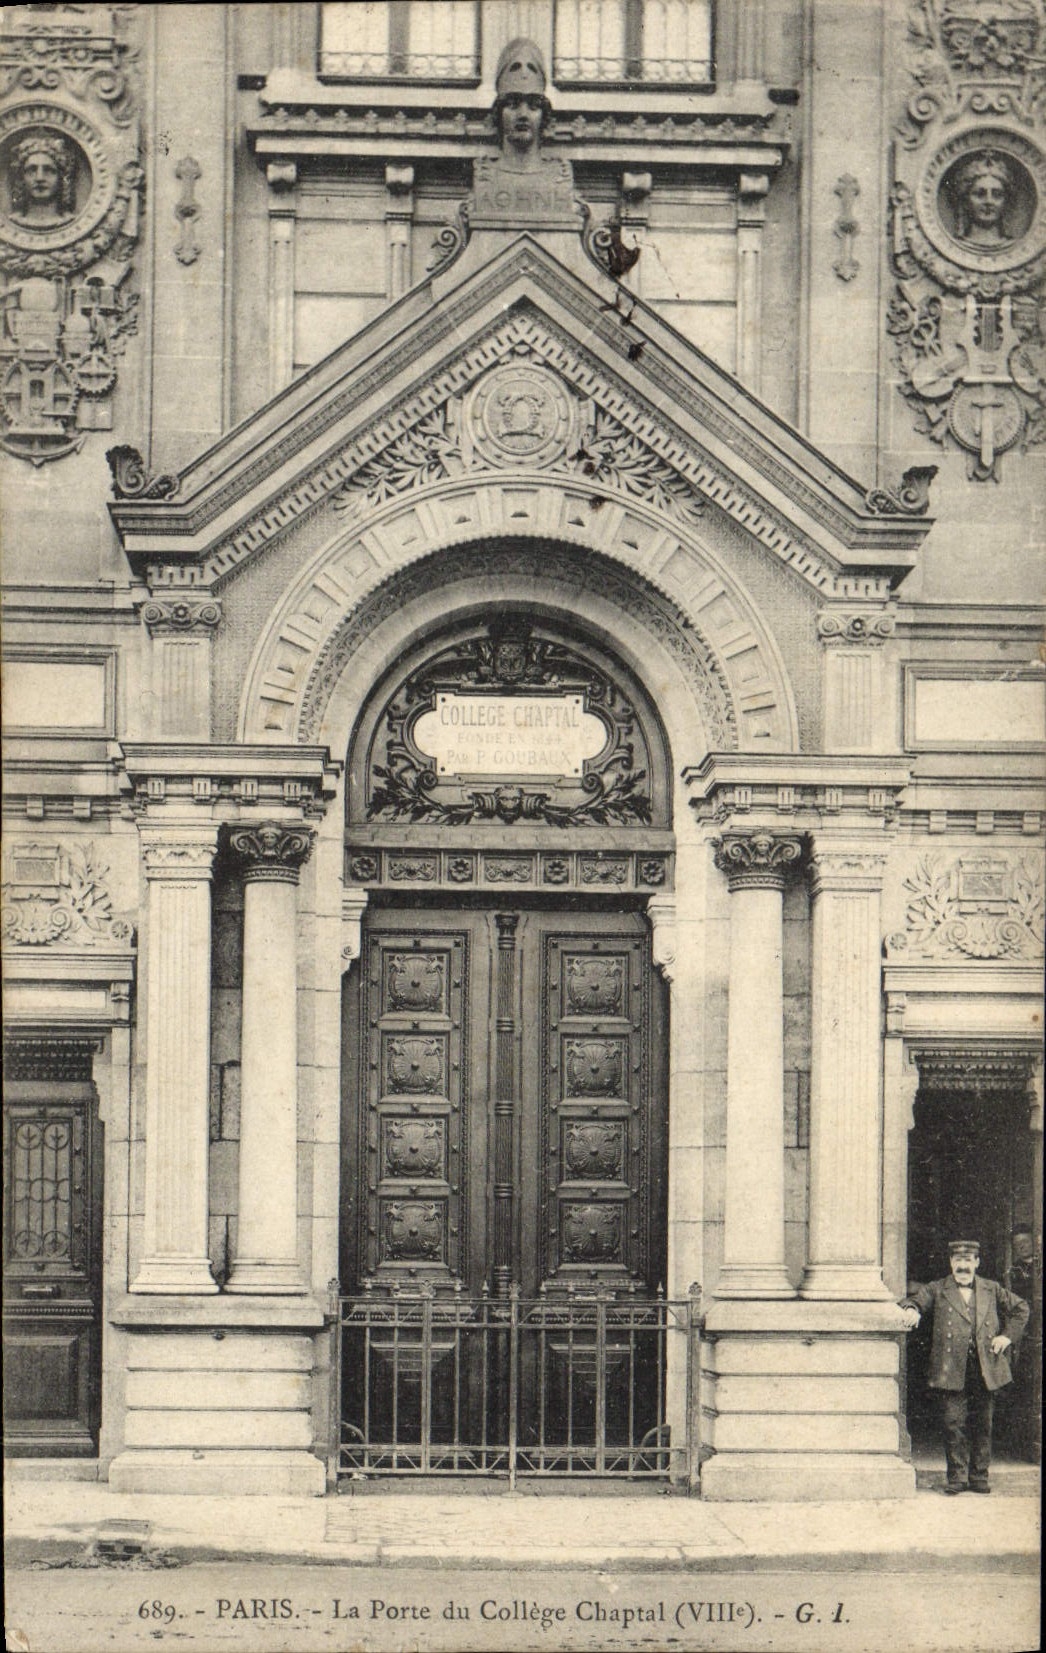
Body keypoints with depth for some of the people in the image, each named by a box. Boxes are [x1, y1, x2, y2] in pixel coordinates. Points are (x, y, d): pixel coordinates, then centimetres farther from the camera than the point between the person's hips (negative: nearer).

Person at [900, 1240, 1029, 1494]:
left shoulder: (992, 1290, 14)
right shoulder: (938, 1290, 9)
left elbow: (1020, 1308, 19)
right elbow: (915, 1299, 1)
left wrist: (1008, 1335, 7)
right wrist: (911, 1310, -23)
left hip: (986, 1370, 2)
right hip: (952, 1370, -2)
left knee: (982, 1424, 5)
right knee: (954, 1423, -6)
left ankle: (979, 1477, 13)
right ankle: (956, 1477, 1)